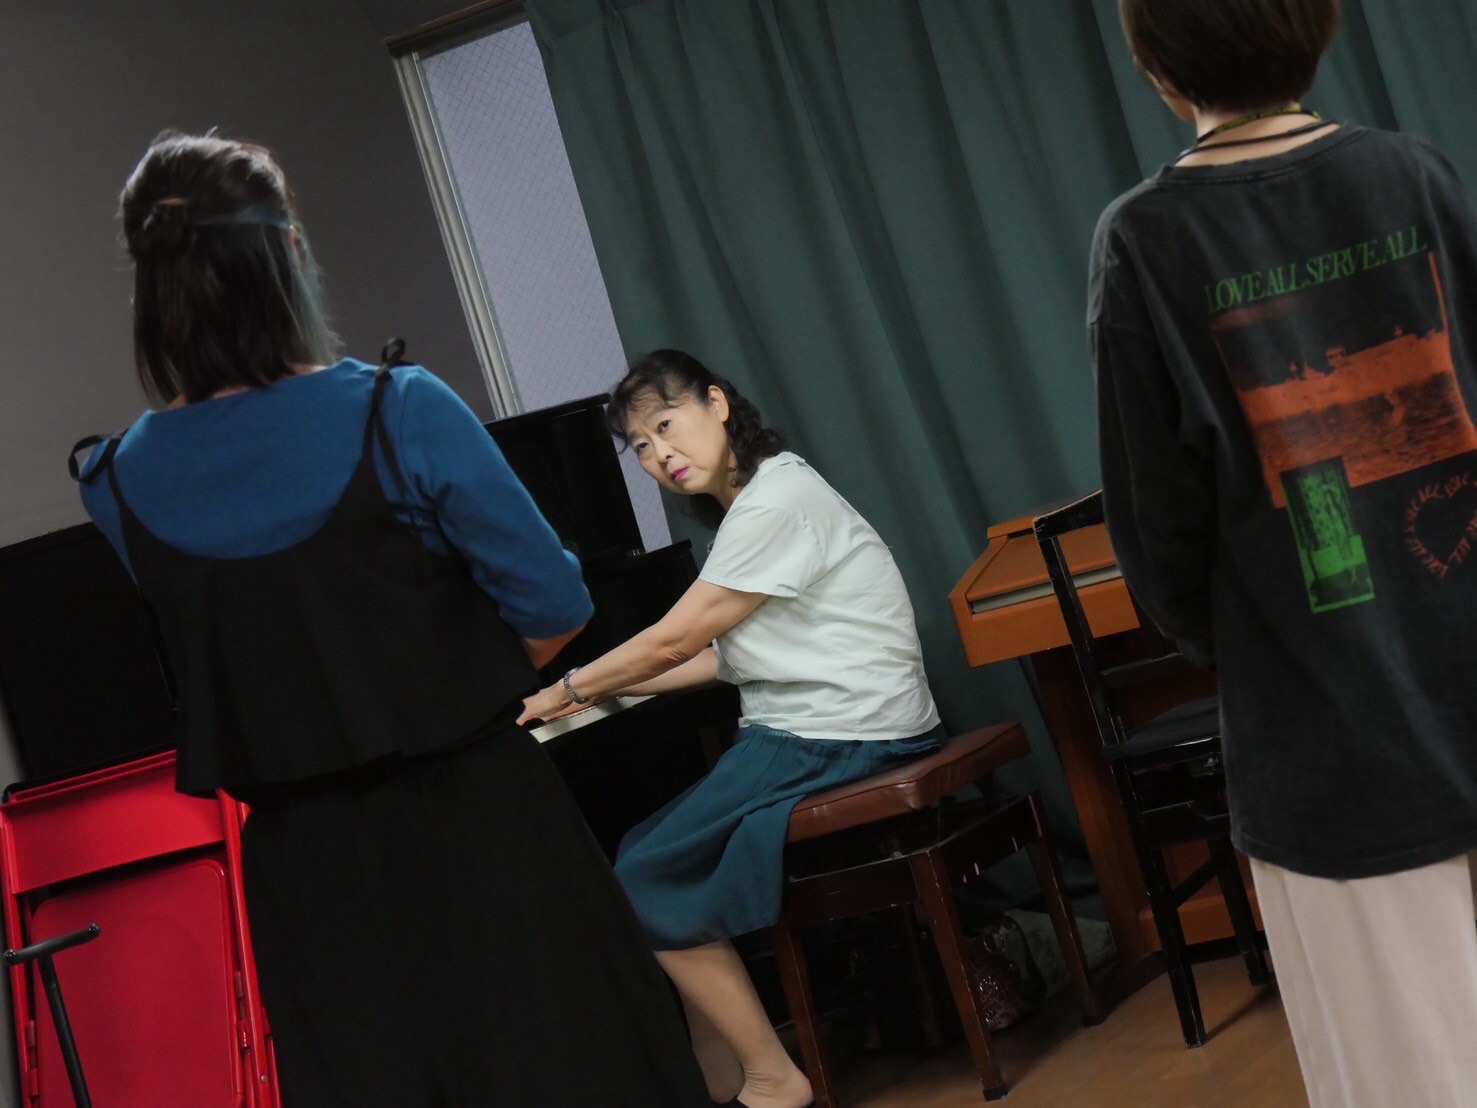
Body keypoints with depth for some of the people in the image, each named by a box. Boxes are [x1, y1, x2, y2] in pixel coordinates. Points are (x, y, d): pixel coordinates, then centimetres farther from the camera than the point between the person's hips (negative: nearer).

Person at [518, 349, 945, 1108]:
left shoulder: (776, 501, -16)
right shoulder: (756, 499, 14)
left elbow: (673, 642, -13)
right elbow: (720, 656, 16)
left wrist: (568, 690, 2)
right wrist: (603, 690, 22)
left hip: (844, 741, -10)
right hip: (812, 733, 10)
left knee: (644, 880, -8)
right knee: (663, 860, 9)